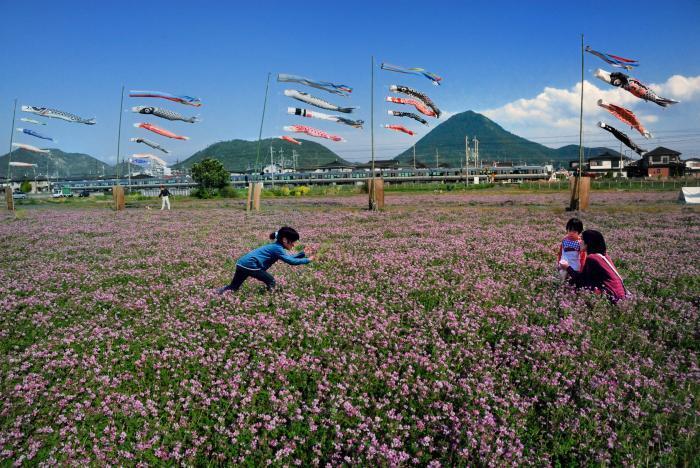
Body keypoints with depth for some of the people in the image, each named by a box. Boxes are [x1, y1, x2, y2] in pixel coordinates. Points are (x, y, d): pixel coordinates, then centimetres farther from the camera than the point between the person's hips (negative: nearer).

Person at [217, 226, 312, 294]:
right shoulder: (277, 248, -11)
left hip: (242, 263, 9)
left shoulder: (276, 246, 18)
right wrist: (307, 260, -9)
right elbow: (291, 261, -17)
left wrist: (304, 253, 19)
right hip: (249, 265, -9)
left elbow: (290, 257, 27)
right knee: (271, 281, 3)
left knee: (233, 287, 17)